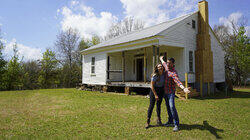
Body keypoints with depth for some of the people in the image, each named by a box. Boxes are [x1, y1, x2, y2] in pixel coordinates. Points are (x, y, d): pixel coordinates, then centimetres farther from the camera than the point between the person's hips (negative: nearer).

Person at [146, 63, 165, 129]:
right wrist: (155, 95, -17)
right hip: (154, 90, -4)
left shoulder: (164, 74, -5)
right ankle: (148, 122, 4)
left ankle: (158, 119, 27)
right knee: (151, 105, -3)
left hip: (161, 90, 5)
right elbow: (152, 86, -17)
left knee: (159, 105, 12)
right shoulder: (155, 76, -20)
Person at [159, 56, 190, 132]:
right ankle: (170, 121, 25)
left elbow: (178, 81, -39)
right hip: (165, 91, 8)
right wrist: (161, 59, 48)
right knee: (168, 107, 13)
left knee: (172, 107, -17)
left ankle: (176, 124, -10)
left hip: (171, 92, -8)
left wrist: (184, 88, -58)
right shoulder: (166, 67, 3)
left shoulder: (174, 73, -22)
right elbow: (164, 63, 28)